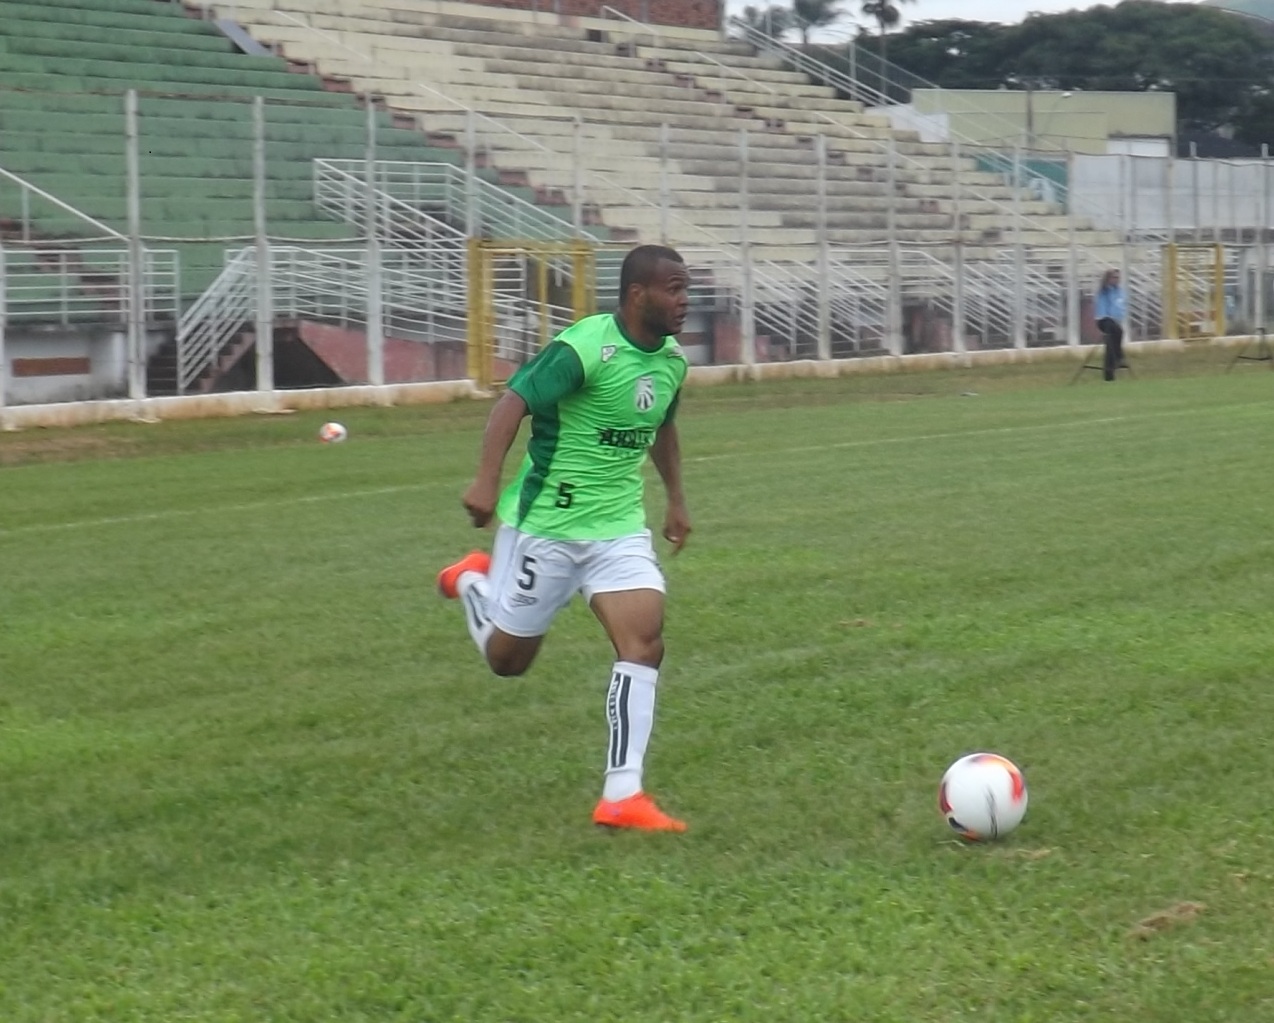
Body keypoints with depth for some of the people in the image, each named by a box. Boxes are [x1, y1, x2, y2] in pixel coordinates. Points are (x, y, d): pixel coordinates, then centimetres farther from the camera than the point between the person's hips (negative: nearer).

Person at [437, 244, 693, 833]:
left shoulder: (671, 360, 5)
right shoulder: (585, 348, -20)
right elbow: (514, 401, -25)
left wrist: (675, 499, 23)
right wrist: (486, 481, -35)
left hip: (618, 526, 6)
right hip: (545, 523, -6)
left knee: (644, 640, -14)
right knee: (507, 658, 7)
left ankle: (622, 795, -13)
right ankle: (472, 581, 41)